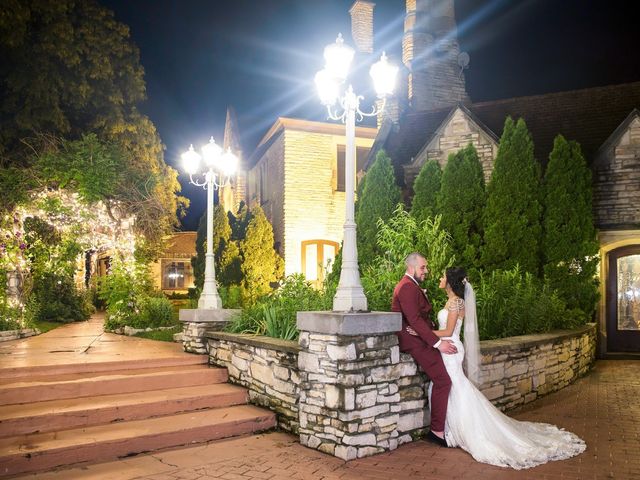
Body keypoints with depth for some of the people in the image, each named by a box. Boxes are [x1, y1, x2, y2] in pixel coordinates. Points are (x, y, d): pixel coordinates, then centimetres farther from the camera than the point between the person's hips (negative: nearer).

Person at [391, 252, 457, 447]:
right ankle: (437, 431, -6)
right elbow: (414, 320, -23)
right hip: (415, 341, -11)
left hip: (419, 338, 11)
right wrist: (438, 342, -24)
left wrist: (433, 326, 0)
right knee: (442, 381, -13)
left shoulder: (412, 286, 19)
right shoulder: (407, 287, -15)